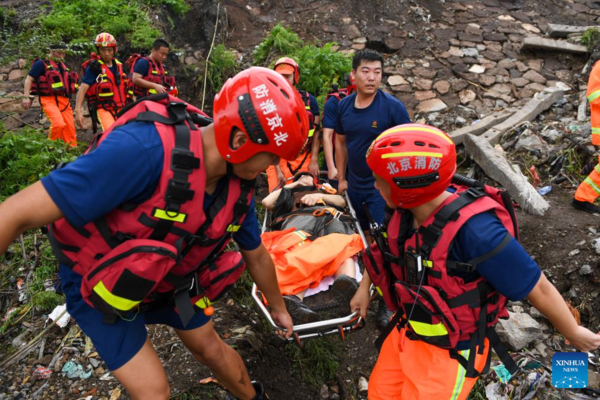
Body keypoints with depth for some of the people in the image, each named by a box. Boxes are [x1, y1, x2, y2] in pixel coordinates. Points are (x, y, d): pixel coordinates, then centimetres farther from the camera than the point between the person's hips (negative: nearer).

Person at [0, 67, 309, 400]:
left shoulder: (238, 187, -16)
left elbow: (256, 255, 3)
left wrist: (278, 308, 17)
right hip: (99, 281, -4)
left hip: (170, 278, 5)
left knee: (209, 347, 16)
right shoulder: (146, 150, -40)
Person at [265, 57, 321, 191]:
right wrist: (278, 170, -13)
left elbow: (316, 132, 3)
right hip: (279, 161, -1)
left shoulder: (309, 100, 4)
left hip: (305, 159, 2)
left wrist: (314, 160, -3)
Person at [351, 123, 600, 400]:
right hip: (406, 331, 7)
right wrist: (365, 287, 15)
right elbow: (385, 249, 10)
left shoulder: (474, 231, -34)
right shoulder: (409, 210, -13)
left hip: (450, 351, -6)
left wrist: (574, 333, -5)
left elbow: (537, 287, -20)